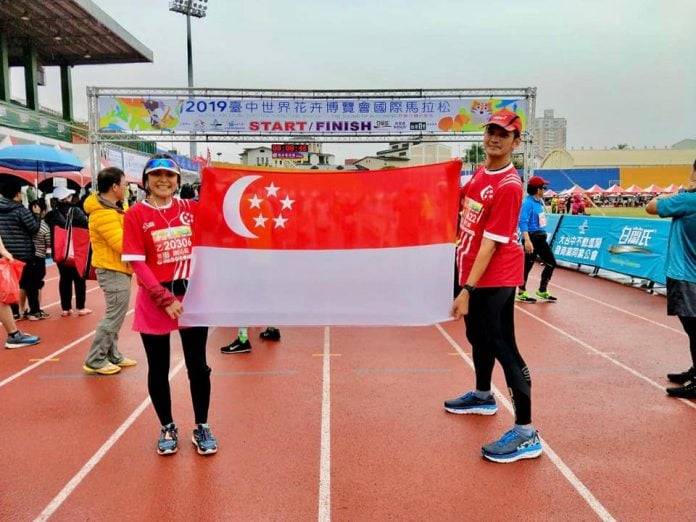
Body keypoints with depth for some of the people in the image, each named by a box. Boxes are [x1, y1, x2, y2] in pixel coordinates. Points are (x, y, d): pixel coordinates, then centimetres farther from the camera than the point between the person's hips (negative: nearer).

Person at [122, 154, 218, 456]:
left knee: (198, 366, 8)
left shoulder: (191, 208, 5)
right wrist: (165, 299, -16)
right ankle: (167, 428, 30)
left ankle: (201, 428, 25)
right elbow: (137, 263, -10)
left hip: (193, 297, 2)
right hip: (154, 301, -2)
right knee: (158, 369, 10)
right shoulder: (135, 215, -5)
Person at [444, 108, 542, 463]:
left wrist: (468, 290, -27)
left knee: (503, 348, -10)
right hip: (472, 271, 10)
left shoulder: (508, 185, -21)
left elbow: (491, 243, -25)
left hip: (494, 278, -10)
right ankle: (483, 397, 44)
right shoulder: (480, 171, 7)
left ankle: (526, 433, -4)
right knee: (478, 337, 23)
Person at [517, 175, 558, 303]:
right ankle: (522, 293, 14)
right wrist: (527, 240, -30)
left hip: (541, 238, 9)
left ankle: (542, 291, 23)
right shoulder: (528, 202, -15)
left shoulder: (540, 202, 11)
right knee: (527, 266, 0)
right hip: (532, 238, -9)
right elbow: (523, 222, -22)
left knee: (551, 263, 12)